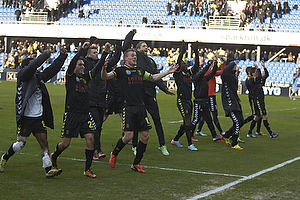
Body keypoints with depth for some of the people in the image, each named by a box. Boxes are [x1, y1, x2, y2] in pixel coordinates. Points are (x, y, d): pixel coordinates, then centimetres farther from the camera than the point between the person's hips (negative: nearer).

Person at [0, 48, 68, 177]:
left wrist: (62, 56, 8)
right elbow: (32, 67, -23)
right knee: (21, 142, -2)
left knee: (44, 142, -2)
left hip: (38, 117, 6)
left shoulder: (39, 77, 14)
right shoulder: (23, 75, -5)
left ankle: (48, 169, -6)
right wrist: (45, 55, -16)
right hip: (26, 117, -6)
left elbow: (52, 69, 18)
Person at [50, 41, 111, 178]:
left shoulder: (86, 77, 10)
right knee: (66, 143, 2)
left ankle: (87, 169, 0)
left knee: (90, 138, -9)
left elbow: (98, 67, 2)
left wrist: (105, 53, -9)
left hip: (85, 114, 4)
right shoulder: (70, 76, -2)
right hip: (71, 114, -4)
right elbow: (73, 62, -19)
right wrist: (82, 50, -31)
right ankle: (54, 157, 34)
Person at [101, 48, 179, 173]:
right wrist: (104, 69, -32)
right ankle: (114, 154, 19)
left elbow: (153, 78, 33)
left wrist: (168, 72, 31)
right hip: (128, 107, -6)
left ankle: (136, 164, 14)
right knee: (128, 136, -11)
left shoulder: (140, 71, 17)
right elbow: (105, 77, -11)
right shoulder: (121, 70, -1)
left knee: (145, 136, 2)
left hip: (141, 107, 6)